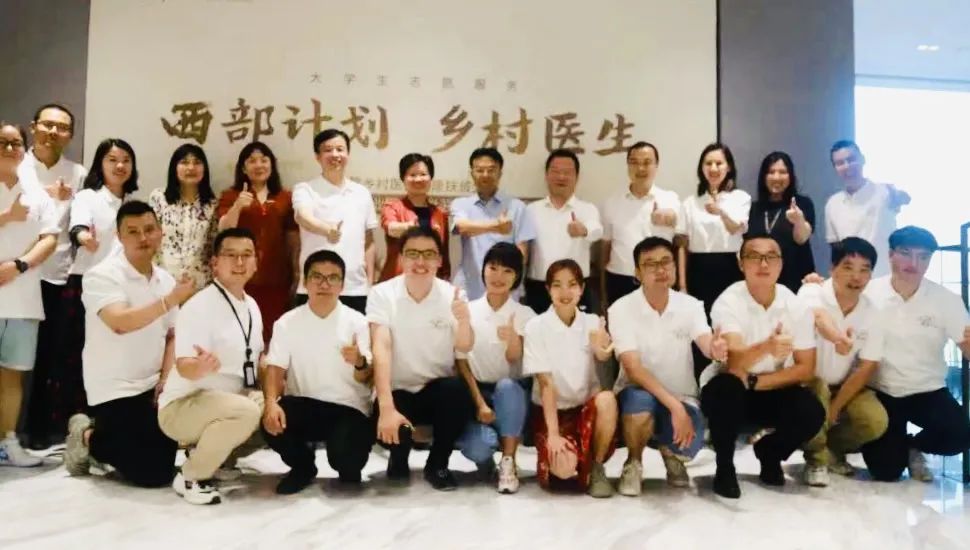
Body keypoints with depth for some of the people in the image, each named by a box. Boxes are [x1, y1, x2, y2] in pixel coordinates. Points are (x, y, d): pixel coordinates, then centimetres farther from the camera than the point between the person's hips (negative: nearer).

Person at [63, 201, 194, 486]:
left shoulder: (166, 280, 7)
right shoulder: (102, 276, -13)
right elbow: (121, 322, -30)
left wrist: (166, 380, -2)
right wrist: (171, 300, -32)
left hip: (153, 387, 7)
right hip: (114, 390, -7)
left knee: (167, 457, 5)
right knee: (154, 472, -11)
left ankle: (107, 436, 25)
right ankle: (88, 438, 13)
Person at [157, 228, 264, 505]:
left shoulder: (251, 306, 7)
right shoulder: (199, 306, -19)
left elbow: (255, 357, 19)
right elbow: (185, 367, -28)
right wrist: (202, 366, -52)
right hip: (183, 406, -9)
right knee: (246, 411, -33)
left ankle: (213, 452, 14)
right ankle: (192, 476, -11)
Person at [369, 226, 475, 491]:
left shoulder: (452, 294, -5)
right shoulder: (382, 294, -11)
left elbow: (464, 348, -15)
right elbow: (381, 349, -23)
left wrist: (464, 321, -39)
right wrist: (386, 407, -35)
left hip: (438, 390, 2)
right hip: (397, 391, -1)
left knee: (458, 391, -32)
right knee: (389, 428, -32)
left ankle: (437, 464, -3)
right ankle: (399, 457, 9)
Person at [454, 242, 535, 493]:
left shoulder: (525, 315, 0)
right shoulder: (468, 311, 0)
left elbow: (515, 360, -11)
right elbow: (462, 363, -3)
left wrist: (513, 340, -35)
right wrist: (479, 403, -14)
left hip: (511, 392, 0)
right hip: (476, 391, 0)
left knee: (506, 386, -37)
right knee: (474, 448, -29)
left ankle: (508, 462, -22)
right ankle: (486, 457, 9)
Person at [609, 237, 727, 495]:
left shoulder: (691, 305, -4)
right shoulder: (621, 309, -14)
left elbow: (708, 346, -22)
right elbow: (633, 368, -23)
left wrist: (717, 349, -49)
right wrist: (674, 406, -32)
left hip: (682, 397, 2)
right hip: (639, 393, -2)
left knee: (689, 443, -29)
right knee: (641, 402, -38)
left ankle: (670, 451, 14)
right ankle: (633, 464, -4)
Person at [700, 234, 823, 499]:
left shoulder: (797, 306, -9)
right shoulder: (728, 302, -20)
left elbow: (806, 369, -8)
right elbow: (735, 363, -34)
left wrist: (753, 382, -20)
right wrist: (767, 347, -56)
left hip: (771, 391, 3)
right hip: (729, 389, -3)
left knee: (812, 412, -24)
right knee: (728, 388, -36)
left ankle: (769, 452, 10)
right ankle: (724, 466, -10)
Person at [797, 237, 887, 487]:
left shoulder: (871, 313, -8)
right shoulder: (812, 292, -22)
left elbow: (867, 368, -7)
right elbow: (819, 317, -47)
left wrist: (835, 408, -15)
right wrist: (838, 337, -72)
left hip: (844, 385, 4)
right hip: (807, 380, -3)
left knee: (876, 421, -21)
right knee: (816, 390, -35)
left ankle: (833, 448, 13)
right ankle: (817, 457, -7)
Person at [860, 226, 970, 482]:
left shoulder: (946, 300, -7)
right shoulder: (868, 292, -9)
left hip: (928, 391, 1)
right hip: (880, 391, -1)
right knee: (885, 470, -10)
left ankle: (913, 446, 10)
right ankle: (896, 447, 30)